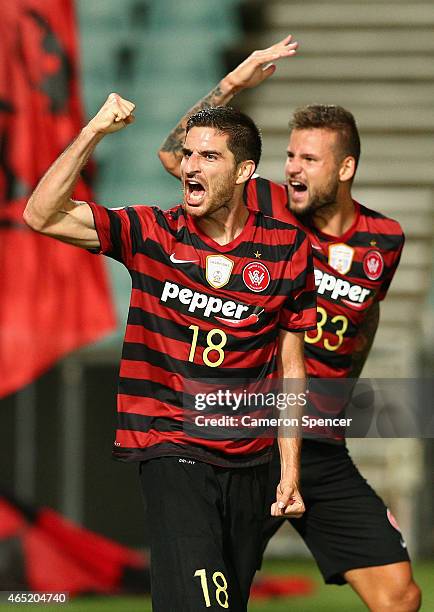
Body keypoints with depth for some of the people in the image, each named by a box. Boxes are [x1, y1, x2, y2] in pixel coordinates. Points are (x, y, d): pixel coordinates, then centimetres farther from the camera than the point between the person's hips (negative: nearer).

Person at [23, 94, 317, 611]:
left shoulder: (286, 248, 3)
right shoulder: (153, 233, -1)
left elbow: (290, 367, 8)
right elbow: (42, 216, -10)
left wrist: (290, 471, 5)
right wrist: (94, 132, -19)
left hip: (247, 461, 3)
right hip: (170, 450, -3)